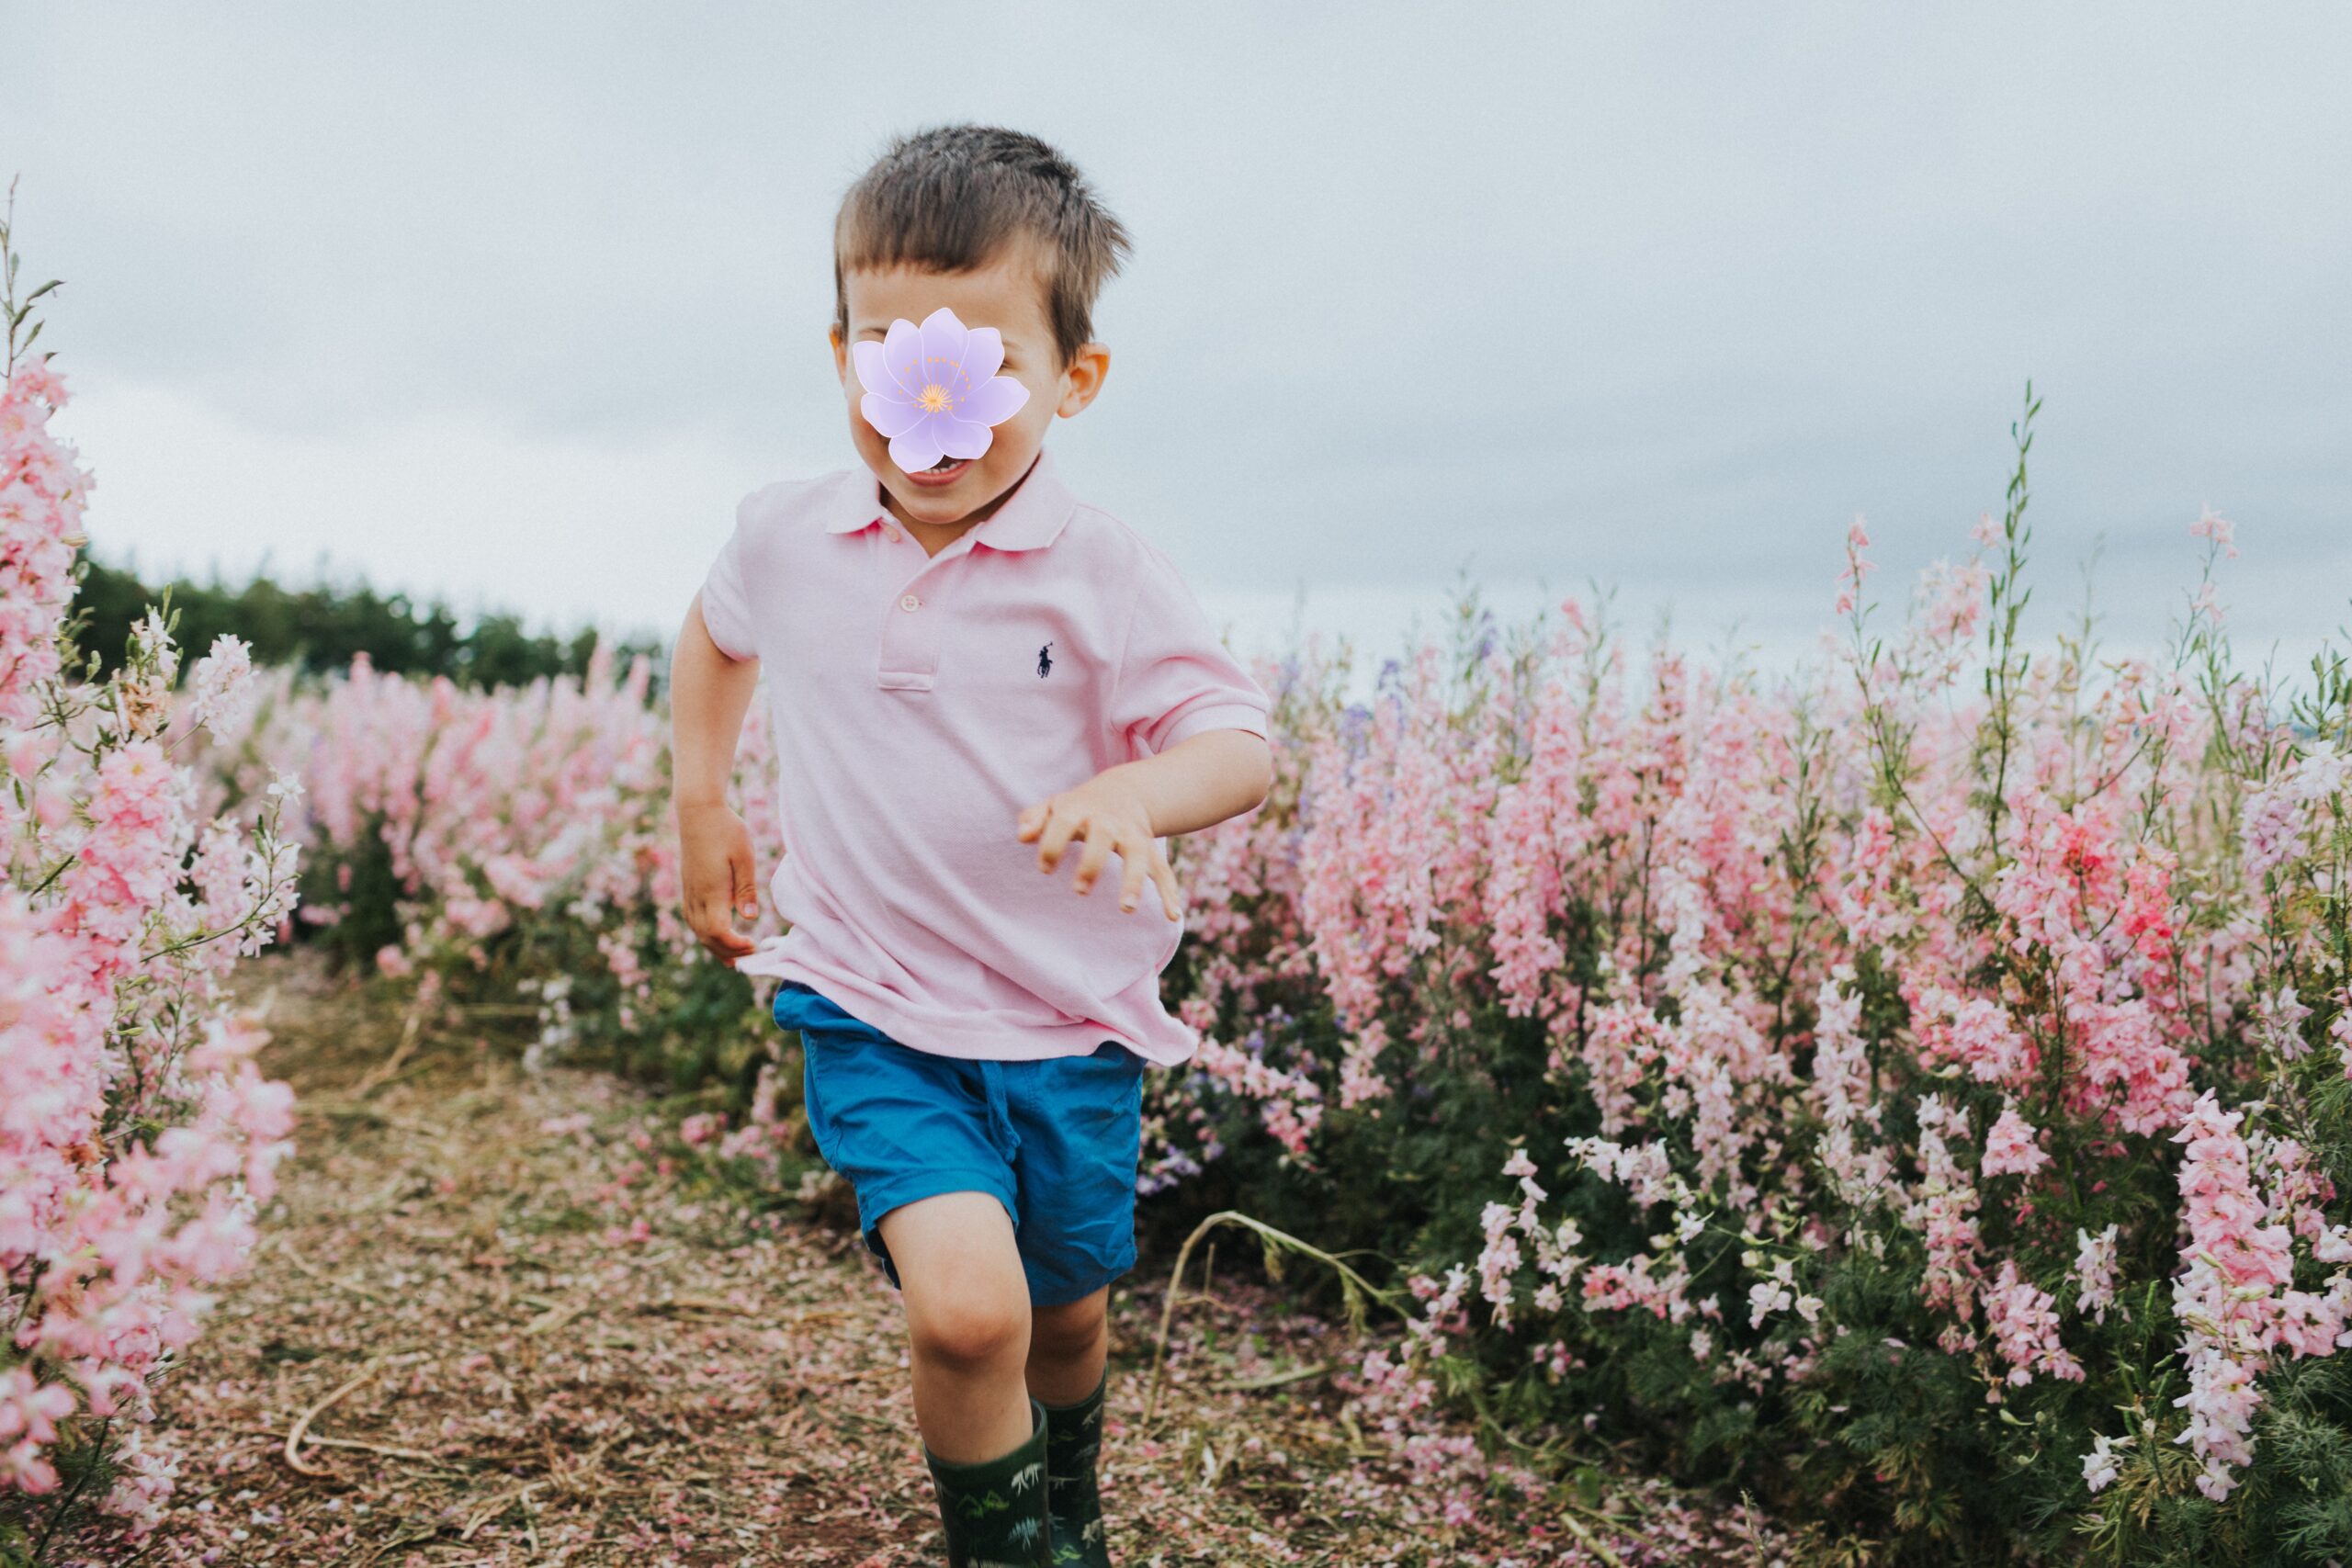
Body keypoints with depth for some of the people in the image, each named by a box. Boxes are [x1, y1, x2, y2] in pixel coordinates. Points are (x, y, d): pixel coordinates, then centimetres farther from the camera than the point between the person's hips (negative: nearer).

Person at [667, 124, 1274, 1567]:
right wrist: (701, 804, 15)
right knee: (963, 1309, -22)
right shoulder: (785, 541, -4)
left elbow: (1242, 743, -14)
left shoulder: (1104, 572, -14)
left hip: (1071, 1021, 0)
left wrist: (1138, 794, -36)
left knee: (1065, 1321, 19)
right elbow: (718, 633, 19)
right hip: (875, 1013, 0)